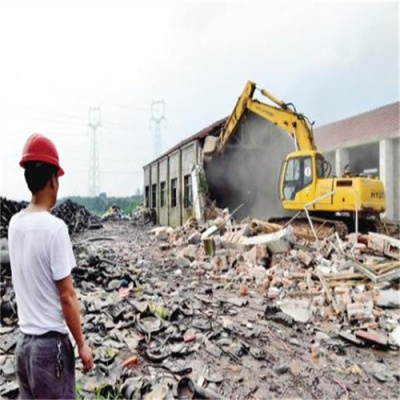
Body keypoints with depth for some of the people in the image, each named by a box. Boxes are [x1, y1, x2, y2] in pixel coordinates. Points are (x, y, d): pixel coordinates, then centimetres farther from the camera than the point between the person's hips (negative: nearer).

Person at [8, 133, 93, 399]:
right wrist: (82, 345, -6)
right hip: (50, 343, -7)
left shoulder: (15, 224, 0)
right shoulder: (55, 227, -21)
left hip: (24, 342, 7)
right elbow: (67, 296, -17)